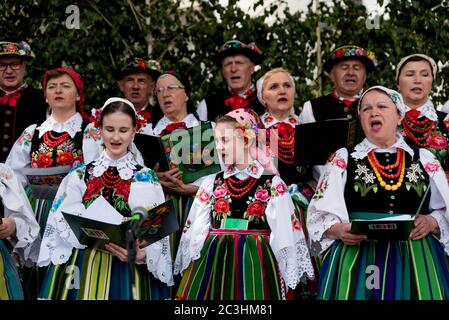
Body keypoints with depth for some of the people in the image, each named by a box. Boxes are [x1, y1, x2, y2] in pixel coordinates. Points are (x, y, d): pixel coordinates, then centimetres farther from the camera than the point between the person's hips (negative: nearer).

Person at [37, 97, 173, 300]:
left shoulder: (147, 179, 4)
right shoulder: (80, 175, 7)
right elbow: (65, 222, -3)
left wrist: (141, 253, -23)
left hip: (129, 270, 0)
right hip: (83, 268, 1)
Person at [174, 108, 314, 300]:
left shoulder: (273, 184, -1)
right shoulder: (211, 183, 9)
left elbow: (285, 235, 0)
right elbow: (196, 231, 12)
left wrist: (289, 276, -1)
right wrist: (190, 269, 9)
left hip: (255, 263, -3)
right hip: (213, 263, 3)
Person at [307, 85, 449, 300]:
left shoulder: (425, 160, 10)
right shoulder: (343, 159, 6)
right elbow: (320, 213, 2)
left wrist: (431, 223, -9)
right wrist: (339, 230, -16)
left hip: (416, 260, 1)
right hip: (357, 258, -1)